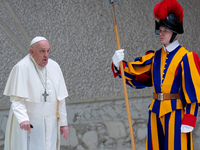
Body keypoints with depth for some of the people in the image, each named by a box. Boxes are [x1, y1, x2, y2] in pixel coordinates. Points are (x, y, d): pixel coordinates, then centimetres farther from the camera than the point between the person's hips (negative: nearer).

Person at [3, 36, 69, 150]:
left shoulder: (54, 67, 2)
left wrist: (63, 122, 6)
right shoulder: (21, 68, -14)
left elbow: (60, 97, 7)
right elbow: (16, 99, -18)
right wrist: (23, 119, -35)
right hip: (26, 124, -5)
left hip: (48, 125, 5)